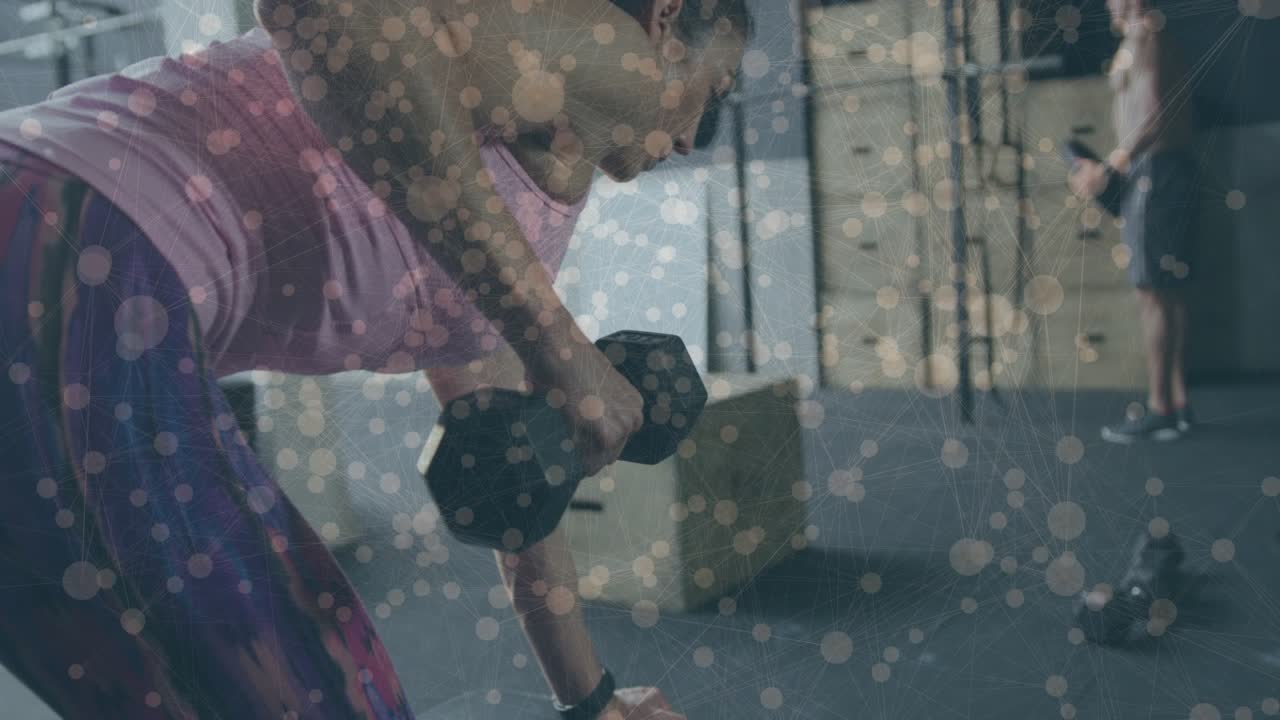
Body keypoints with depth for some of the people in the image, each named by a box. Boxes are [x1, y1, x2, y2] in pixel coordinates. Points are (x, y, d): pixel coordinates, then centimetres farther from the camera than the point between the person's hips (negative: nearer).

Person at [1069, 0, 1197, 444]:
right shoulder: (1160, 38, 22)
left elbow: (1155, 114, -20)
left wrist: (1109, 169, -20)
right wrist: (1116, 168, 20)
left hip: (1152, 173, -10)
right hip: (1174, 169, 10)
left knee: (1153, 293, -10)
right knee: (1170, 292, 9)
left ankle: (1159, 410, -9)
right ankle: (1178, 404, 13)